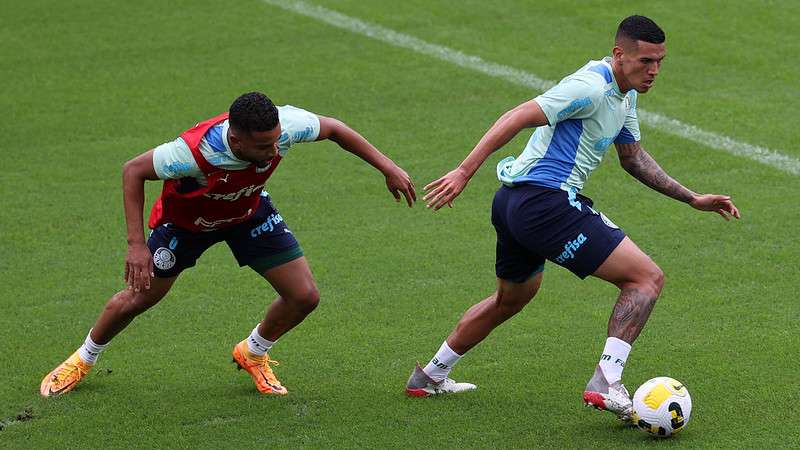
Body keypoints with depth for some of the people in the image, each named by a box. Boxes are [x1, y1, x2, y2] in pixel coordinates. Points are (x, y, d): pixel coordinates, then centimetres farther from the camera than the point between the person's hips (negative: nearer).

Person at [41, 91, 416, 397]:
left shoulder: (283, 125, -36)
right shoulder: (195, 151, -46)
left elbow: (333, 129, -14)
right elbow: (133, 170, -30)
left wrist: (387, 168, -10)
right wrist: (136, 244, -34)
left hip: (249, 213, 3)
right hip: (187, 219, -3)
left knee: (304, 297, -5)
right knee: (136, 300, 6)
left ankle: (253, 354, 26)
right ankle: (82, 360, 37)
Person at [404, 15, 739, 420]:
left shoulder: (625, 94, 15)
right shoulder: (592, 87, -17)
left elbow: (632, 158, 28)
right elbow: (518, 117, -21)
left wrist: (691, 198, 24)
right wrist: (464, 172, -26)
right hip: (546, 203, -11)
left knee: (512, 297, 32)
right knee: (647, 278, -11)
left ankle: (430, 377, 44)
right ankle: (605, 384, -18)